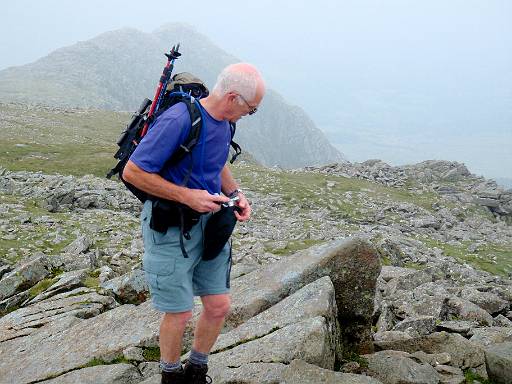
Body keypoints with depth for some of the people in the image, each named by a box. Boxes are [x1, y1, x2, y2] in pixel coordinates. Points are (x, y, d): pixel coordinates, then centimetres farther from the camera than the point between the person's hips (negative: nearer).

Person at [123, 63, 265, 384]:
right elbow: (132, 172, -22)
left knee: (219, 306, 9)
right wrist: (186, 196, -23)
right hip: (169, 227, -7)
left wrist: (235, 194, 3)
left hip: (207, 221, 8)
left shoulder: (223, 122, 2)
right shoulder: (178, 121, -24)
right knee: (181, 313, 1)